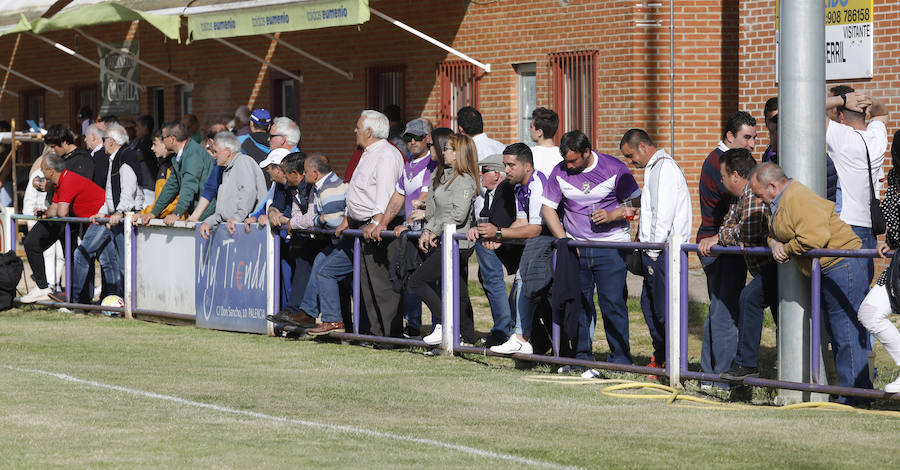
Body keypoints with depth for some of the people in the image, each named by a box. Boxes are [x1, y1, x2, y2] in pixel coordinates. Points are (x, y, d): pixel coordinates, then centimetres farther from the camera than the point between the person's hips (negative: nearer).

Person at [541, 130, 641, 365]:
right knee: (577, 303, 3)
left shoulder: (614, 168, -4)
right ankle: (581, 357, 13)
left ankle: (620, 359, 0)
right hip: (575, 248, 3)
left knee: (613, 303, -7)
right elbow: (547, 208, 7)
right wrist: (563, 240, -4)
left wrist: (612, 215, -17)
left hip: (611, 245, -3)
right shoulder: (560, 173, 3)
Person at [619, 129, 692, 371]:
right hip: (655, 249, 10)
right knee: (649, 304, 15)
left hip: (664, 251, -10)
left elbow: (664, 214, -19)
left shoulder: (665, 168, -14)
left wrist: (653, 250, -17)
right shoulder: (654, 168, 19)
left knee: (664, 307, -8)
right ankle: (660, 358, 25)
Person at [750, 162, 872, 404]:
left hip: (842, 264, -11)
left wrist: (787, 250, -13)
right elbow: (774, 232, 24)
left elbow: (813, 238, -29)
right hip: (829, 269, 11)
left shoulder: (799, 199, -18)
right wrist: (774, 243, 1)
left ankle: (854, 392, -8)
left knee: (846, 331, -10)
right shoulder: (780, 202, 16)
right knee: (834, 330, 13)